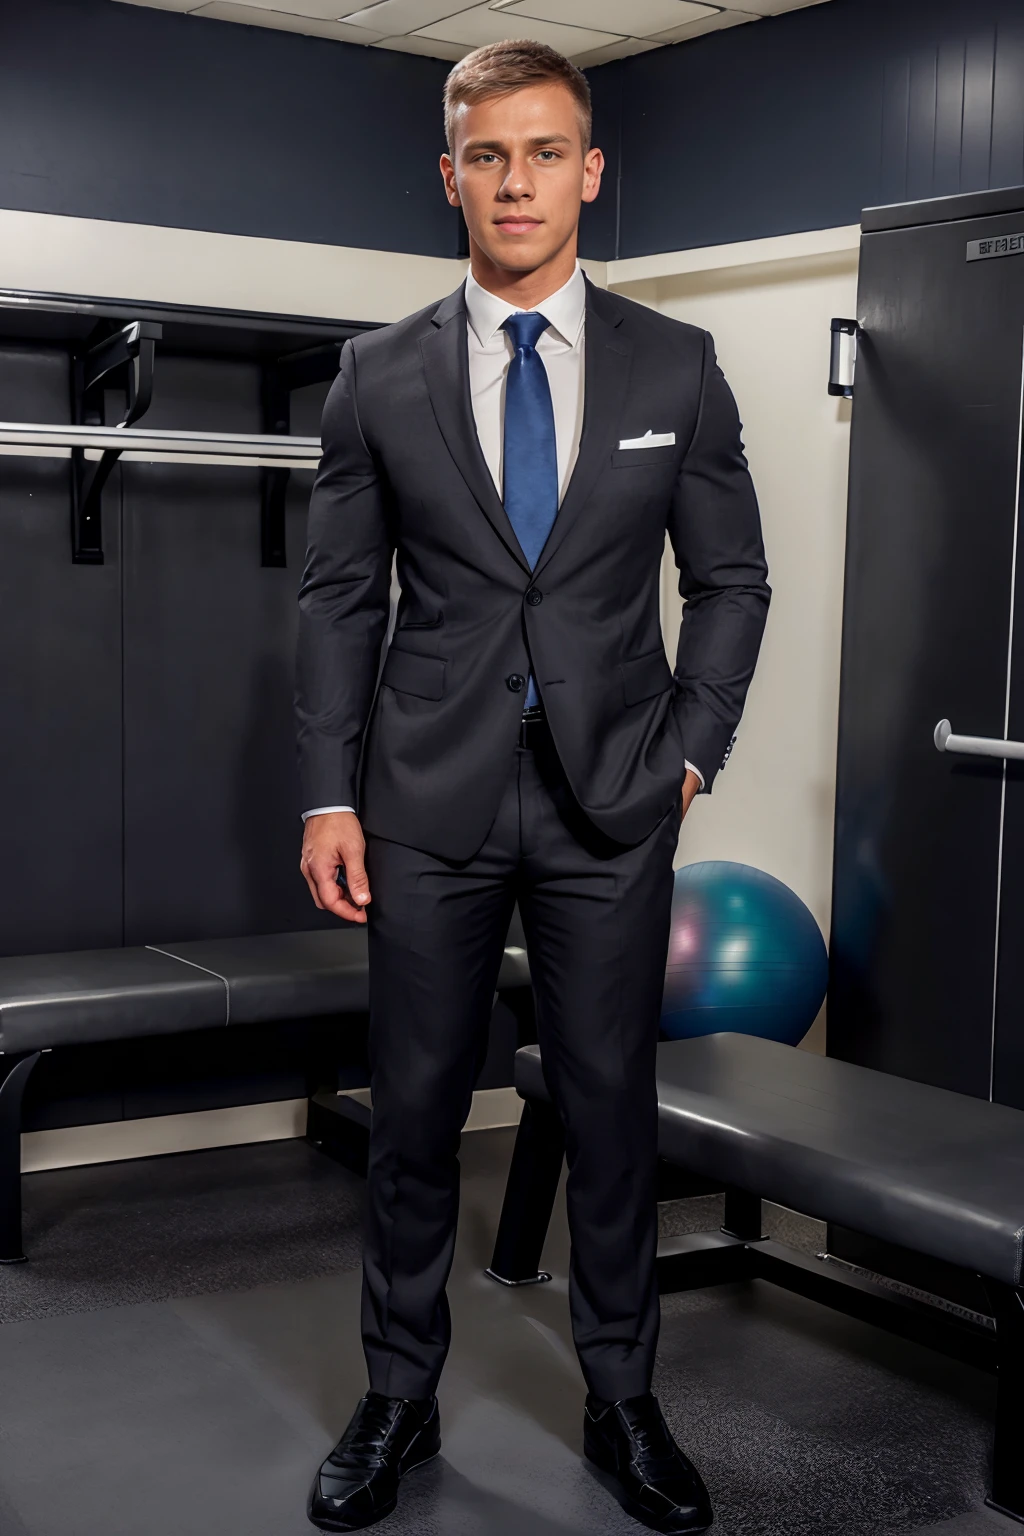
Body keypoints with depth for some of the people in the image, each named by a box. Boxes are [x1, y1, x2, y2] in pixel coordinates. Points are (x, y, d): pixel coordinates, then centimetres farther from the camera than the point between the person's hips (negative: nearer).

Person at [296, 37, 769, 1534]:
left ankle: (623, 1401, 25)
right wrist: (328, 795, -2)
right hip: (427, 803, 0)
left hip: (610, 805, 0)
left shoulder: (677, 369, 3)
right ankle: (400, 1401, 24)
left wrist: (688, 753, 0)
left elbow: (732, 581, 9)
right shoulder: (380, 375, 3)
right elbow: (340, 596, 4)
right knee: (413, 1112, 8)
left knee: (612, 1112, 8)